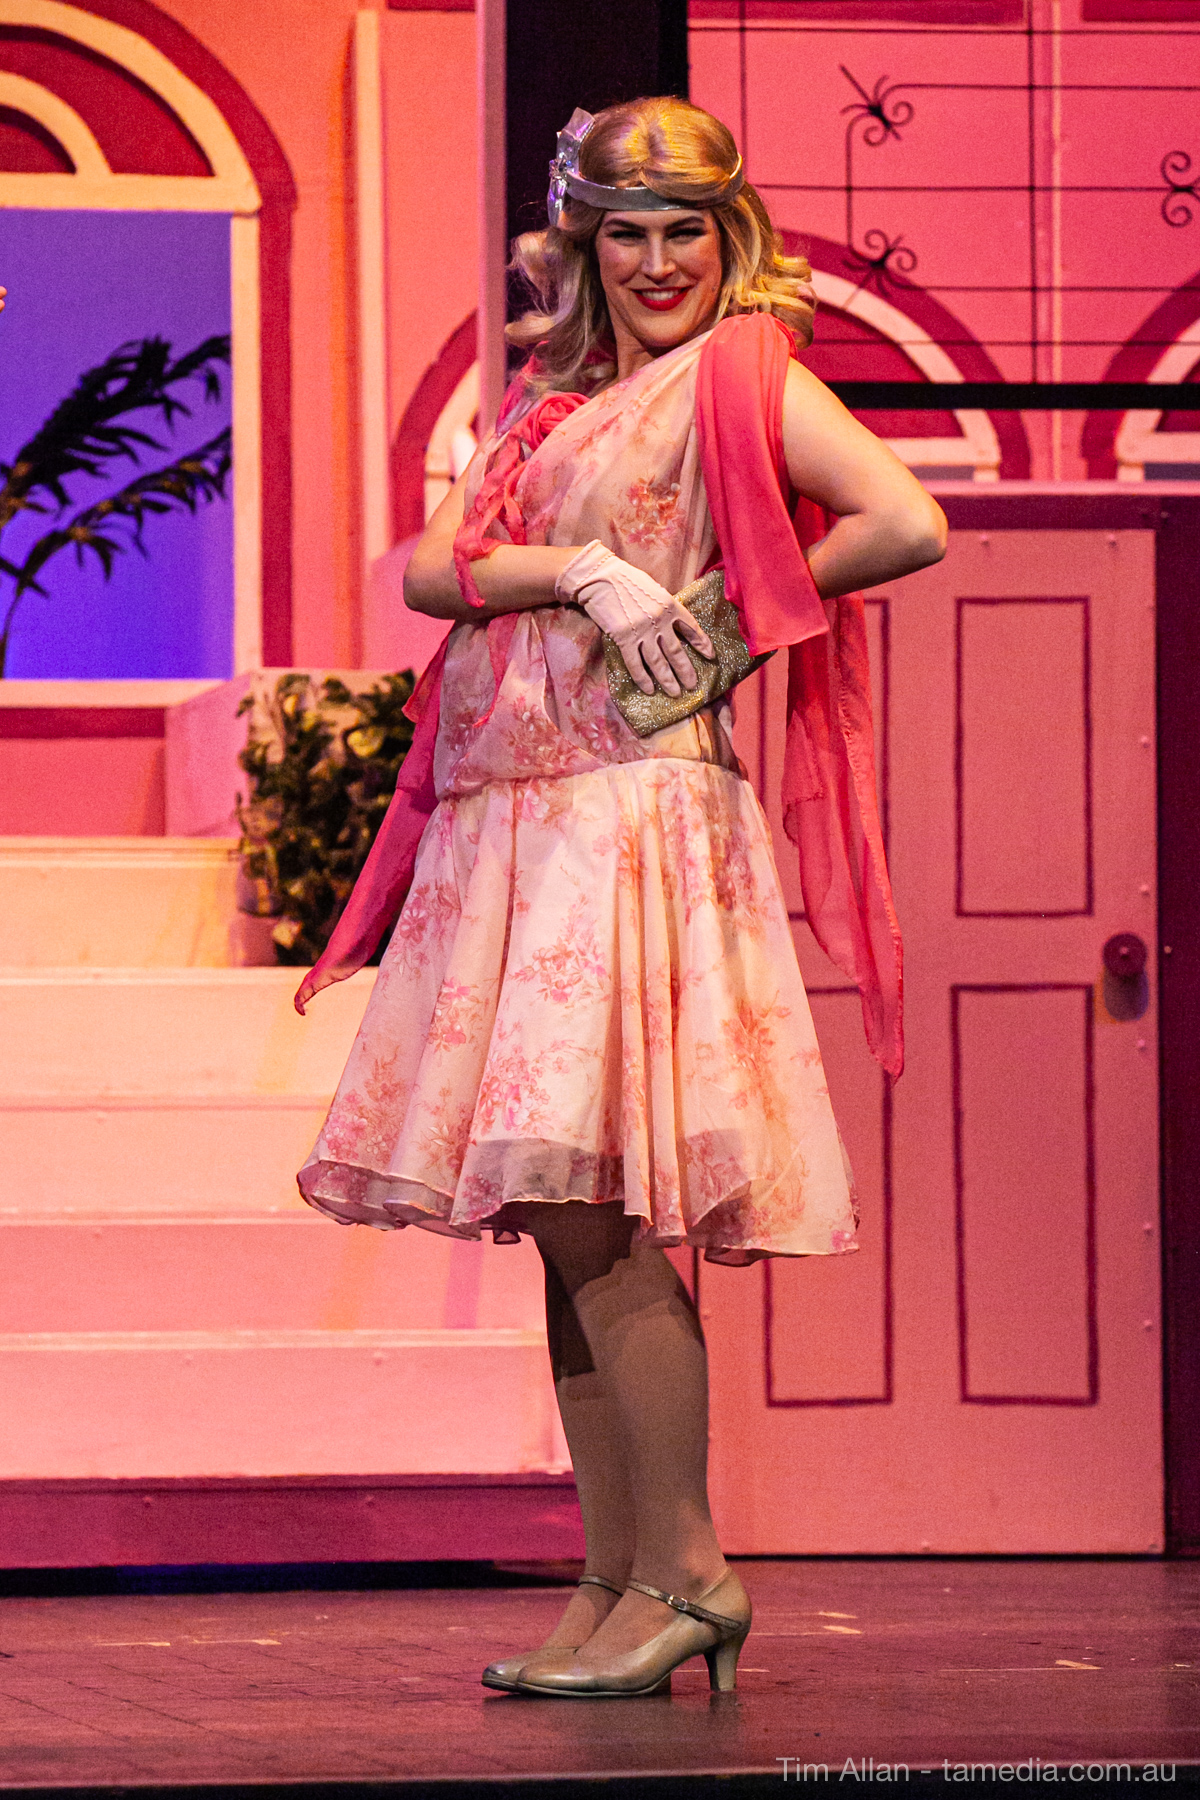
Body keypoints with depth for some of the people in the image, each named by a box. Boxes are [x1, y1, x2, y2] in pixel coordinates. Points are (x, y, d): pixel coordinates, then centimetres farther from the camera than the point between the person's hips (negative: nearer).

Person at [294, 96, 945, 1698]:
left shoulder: (743, 376, -1)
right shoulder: (554, 401, 20)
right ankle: (617, 1592, 10)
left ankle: (681, 1578, -4)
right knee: (564, 1230, 6)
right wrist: (582, 573, -9)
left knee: (596, 1216, -12)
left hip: (635, 812, -7)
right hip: (506, 821, 8)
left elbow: (911, 527, -15)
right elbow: (428, 570, 8)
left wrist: (739, 603, -3)